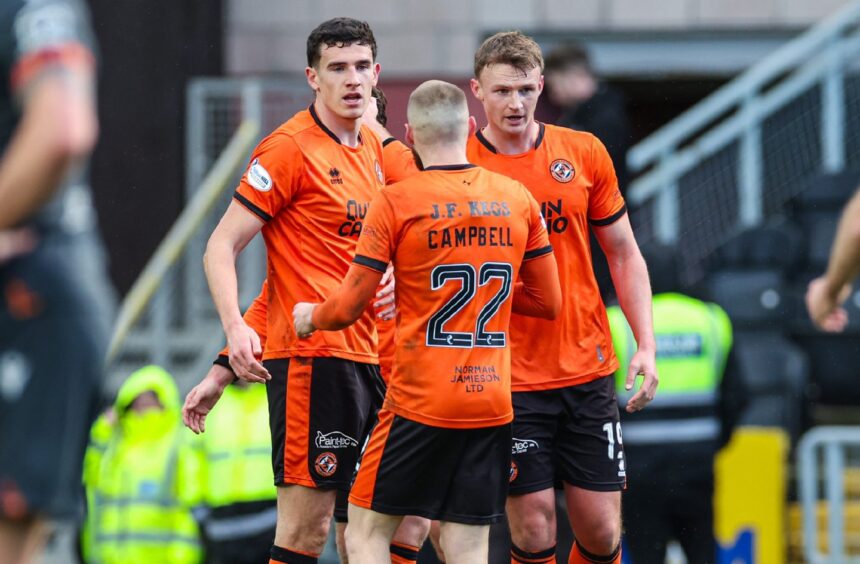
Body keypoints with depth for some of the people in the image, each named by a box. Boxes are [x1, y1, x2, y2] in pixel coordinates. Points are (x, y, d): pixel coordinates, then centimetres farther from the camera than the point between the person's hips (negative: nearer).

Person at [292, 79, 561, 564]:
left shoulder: (396, 202, -7)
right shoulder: (518, 199, 4)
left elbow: (349, 308, -5)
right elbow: (548, 302, 11)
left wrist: (310, 317, 17)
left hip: (420, 404, -4)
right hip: (493, 406, 4)